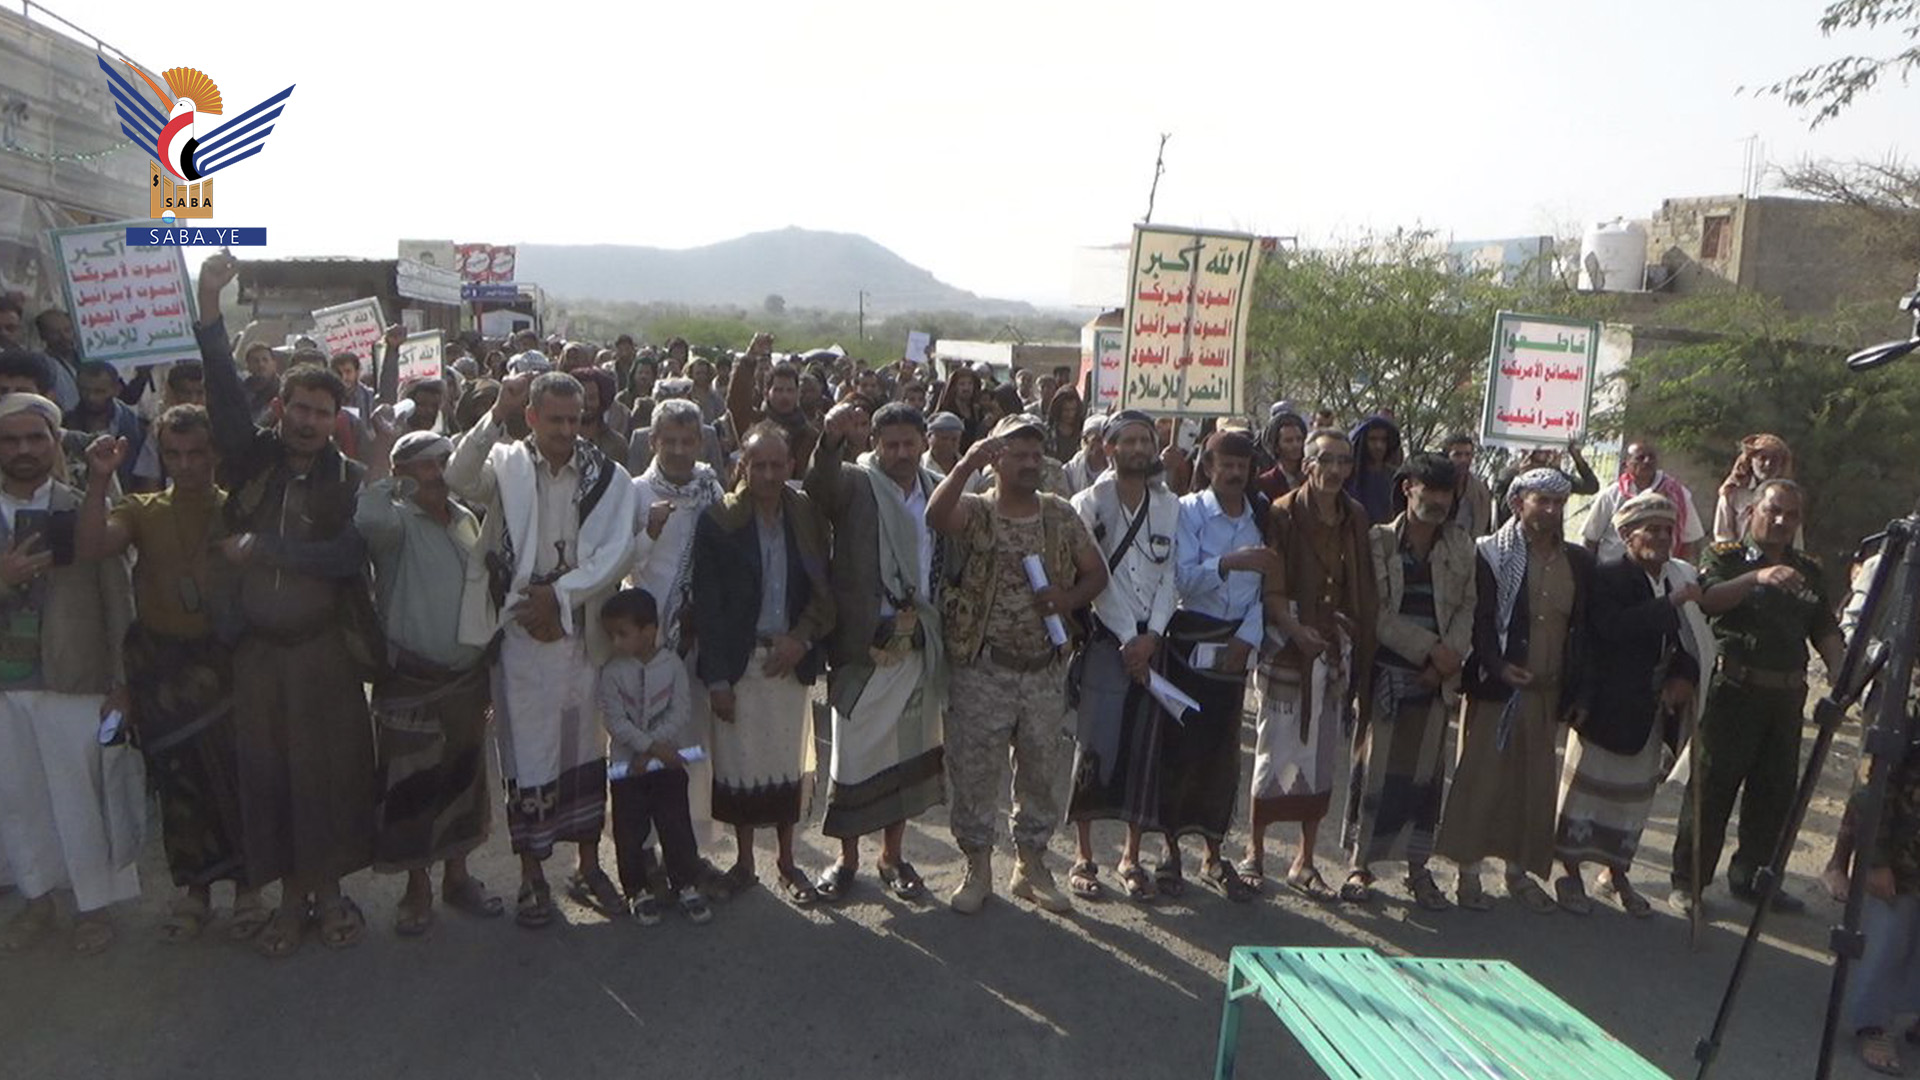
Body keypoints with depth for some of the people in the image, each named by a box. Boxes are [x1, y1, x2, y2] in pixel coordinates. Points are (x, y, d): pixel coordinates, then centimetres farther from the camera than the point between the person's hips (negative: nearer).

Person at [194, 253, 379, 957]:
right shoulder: (253, 462, 3)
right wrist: (209, 303, -17)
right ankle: (291, 895, 23)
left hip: (326, 648, -2)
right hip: (256, 648, 2)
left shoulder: (351, 480, -2)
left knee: (330, 771, 5)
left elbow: (349, 555, -15)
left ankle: (328, 888, 24)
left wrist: (259, 548, -13)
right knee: (267, 774, 7)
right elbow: (225, 391, -9)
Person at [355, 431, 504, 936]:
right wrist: (393, 483, -19)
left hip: (467, 678, 6)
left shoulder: (467, 520, 10)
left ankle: (457, 876, 29)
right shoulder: (396, 521, -9)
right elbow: (369, 520, -37)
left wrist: (489, 661, 17)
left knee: (464, 778, 14)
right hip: (410, 682, -6)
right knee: (410, 785, 2)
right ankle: (417, 888, 18)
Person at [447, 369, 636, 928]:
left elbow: (615, 552, -5)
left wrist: (559, 594, -13)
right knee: (528, 751, 4)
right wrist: (496, 417, -30)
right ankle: (532, 875, 19)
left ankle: (588, 866, 27)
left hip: (583, 631, 2)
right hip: (521, 631, -2)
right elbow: (459, 479, -21)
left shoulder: (609, 477, 3)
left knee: (586, 748, 12)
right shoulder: (506, 464, 1)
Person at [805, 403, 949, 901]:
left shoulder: (940, 491, 8)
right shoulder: (854, 484, -3)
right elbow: (820, 484, -26)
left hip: (920, 645, 4)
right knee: (855, 751, 5)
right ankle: (847, 856, 22)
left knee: (910, 751, 13)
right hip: (865, 643, -3)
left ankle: (892, 855, 29)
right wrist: (832, 437, -46)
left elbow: (954, 558, 6)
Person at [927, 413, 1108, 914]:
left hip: (1045, 670, 3)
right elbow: (935, 516, -26)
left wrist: (1068, 599, -12)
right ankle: (978, 868, 23)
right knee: (974, 772, 4)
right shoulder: (975, 511, -4)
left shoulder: (1062, 515, 5)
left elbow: (1096, 573, 8)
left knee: (1040, 772, 14)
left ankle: (1031, 865, 31)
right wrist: (967, 464, -38)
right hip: (983, 669, -3)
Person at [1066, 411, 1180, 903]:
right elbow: (1098, 578, -7)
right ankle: (1084, 857, 8)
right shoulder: (1090, 503, -1)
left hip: (1152, 641, 3)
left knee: (1145, 747, 5)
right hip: (1106, 639, -3)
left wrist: (1150, 635, -9)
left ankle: (1132, 855, 17)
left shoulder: (1170, 505, 9)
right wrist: (1127, 638, -12)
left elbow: (1171, 575, 3)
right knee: (1095, 745, -4)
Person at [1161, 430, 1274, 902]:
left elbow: (1267, 585, 4)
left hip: (1237, 645, 4)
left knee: (1223, 750, 9)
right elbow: (1183, 576, -15)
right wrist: (1229, 562, -29)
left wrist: (1248, 638, -7)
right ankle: (1171, 851, 12)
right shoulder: (1189, 510, -3)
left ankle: (1214, 857, 20)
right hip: (1189, 641, -3)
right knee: (1179, 748, -1)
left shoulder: (1261, 515, 8)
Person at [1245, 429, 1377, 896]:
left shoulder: (1355, 518, 9)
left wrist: (1359, 643, 4)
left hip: (1335, 649, 5)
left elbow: (1363, 588, 11)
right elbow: (1270, 587, -11)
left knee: (1322, 756, 9)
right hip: (1287, 648, -5)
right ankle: (1255, 849, 16)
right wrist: (1295, 629, -25)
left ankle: (1305, 861, 20)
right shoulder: (1283, 514, -6)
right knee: (1276, 751, -1)